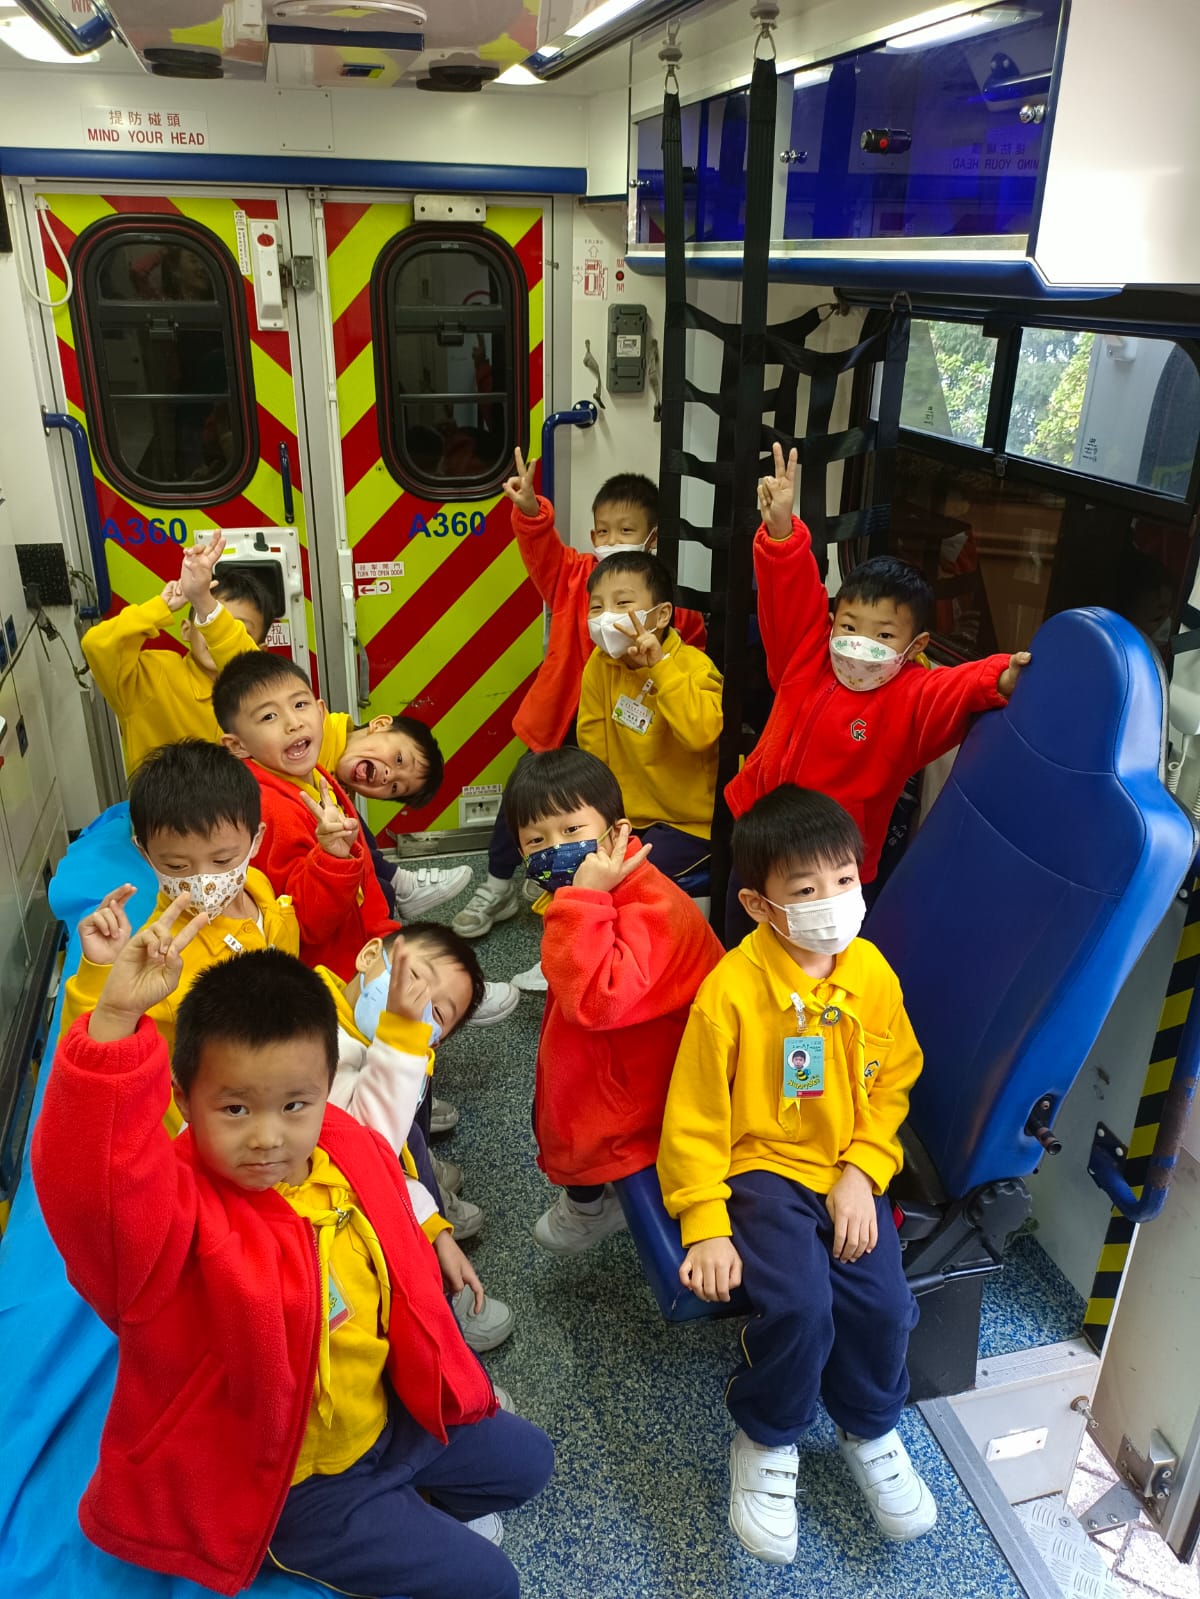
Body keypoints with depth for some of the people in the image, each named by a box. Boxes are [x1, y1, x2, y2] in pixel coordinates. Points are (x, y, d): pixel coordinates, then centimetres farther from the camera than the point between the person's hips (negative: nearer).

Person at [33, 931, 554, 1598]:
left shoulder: (353, 1153, -13)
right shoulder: (174, 1211, -33)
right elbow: (86, 1181, -58)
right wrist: (117, 1018, -70)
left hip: (387, 1416, 6)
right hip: (289, 1486, -6)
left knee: (527, 1459, 19)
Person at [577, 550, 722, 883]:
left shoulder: (693, 665, -17)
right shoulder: (600, 664, -5)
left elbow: (701, 734, -35)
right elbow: (593, 744, 4)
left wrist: (660, 667, -35)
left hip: (689, 821, -5)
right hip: (625, 815, 5)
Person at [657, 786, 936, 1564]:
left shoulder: (872, 973, -6)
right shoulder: (732, 989, -19)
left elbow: (893, 1083, 6)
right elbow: (696, 1118, -12)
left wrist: (863, 1172, -7)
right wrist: (706, 1227, -13)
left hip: (848, 1169, 4)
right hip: (762, 1168, -4)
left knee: (883, 1303, -12)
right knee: (799, 1303, -24)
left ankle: (871, 1427, 24)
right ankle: (766, 1441, 10)